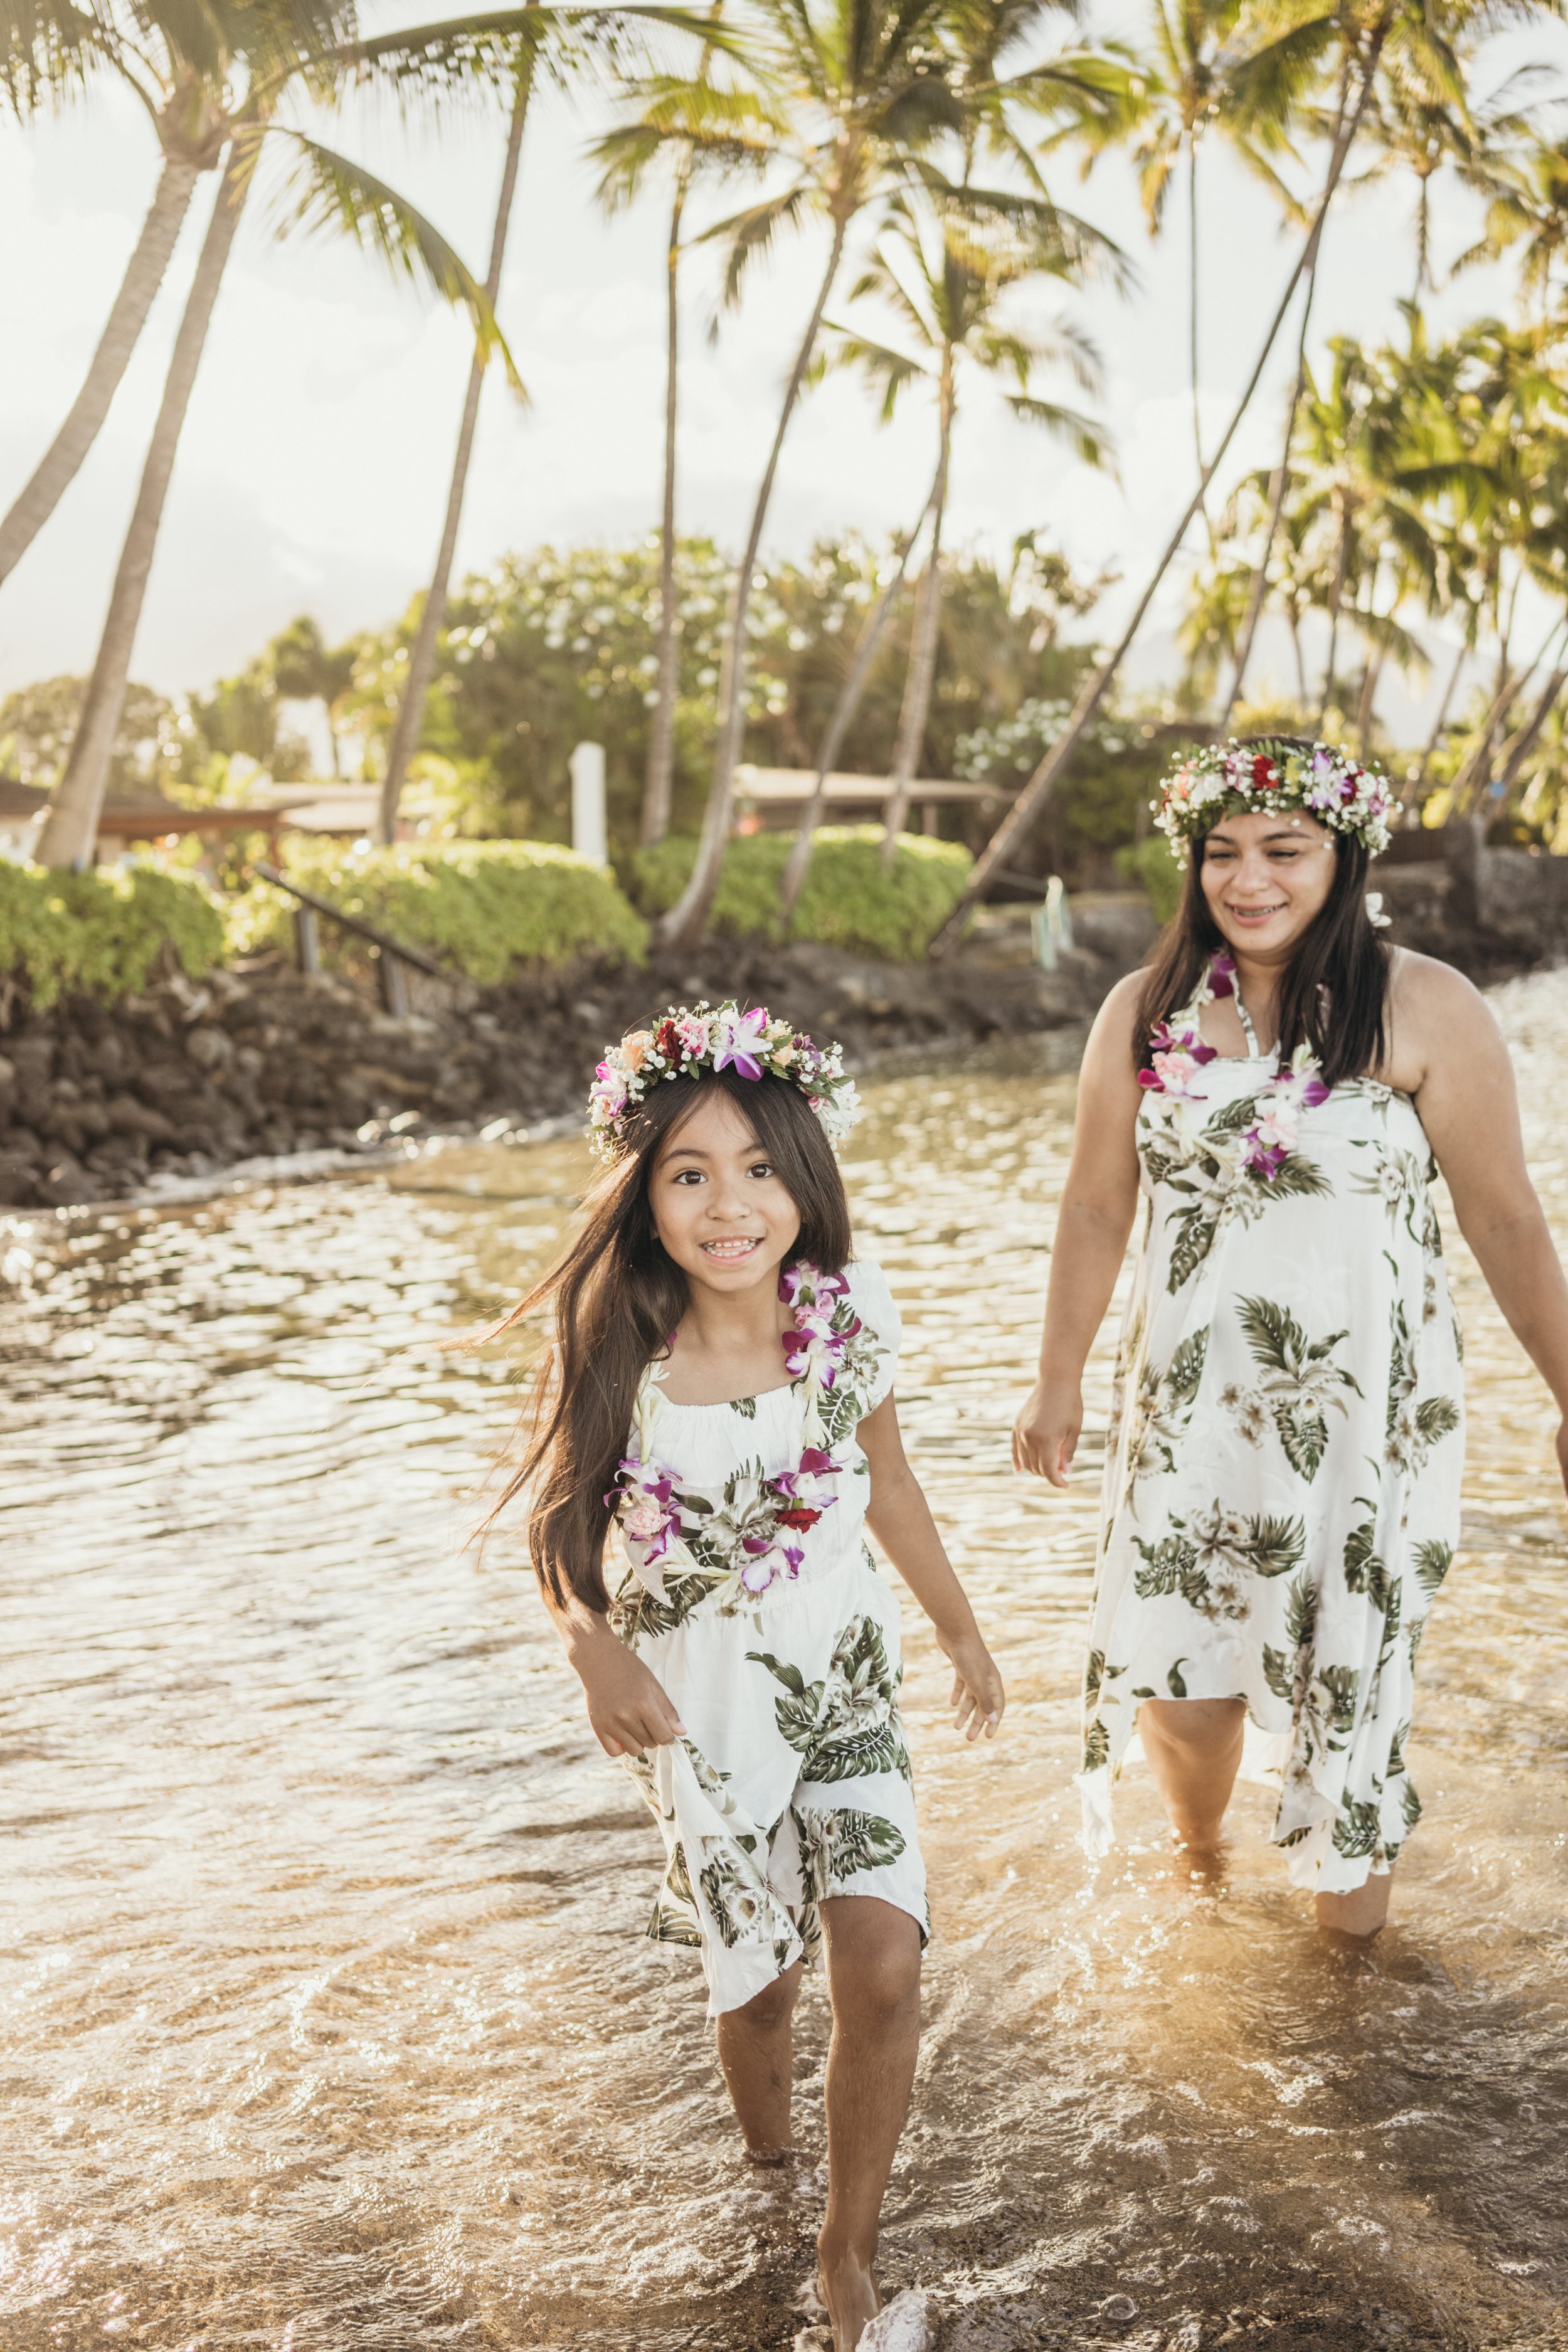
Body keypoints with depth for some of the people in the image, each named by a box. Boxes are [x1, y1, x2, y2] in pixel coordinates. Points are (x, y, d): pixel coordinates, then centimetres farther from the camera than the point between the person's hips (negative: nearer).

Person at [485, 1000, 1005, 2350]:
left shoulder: (849, 1315, -13)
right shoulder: (606, 1354, -20)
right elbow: (558, 1522, -4)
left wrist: (962, 1632, 15)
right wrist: (590, 1642, -23)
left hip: (843, 1678, 1)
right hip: (694, 1703, -1)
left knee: (883, 1968, -10)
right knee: (759, 1979, 12)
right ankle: (765, 2142, 47)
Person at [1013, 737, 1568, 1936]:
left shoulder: (1423, 1010, -8)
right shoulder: (1145, 1012, 2)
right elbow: (1096, 1208, 8)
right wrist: (1059, 1383, 11)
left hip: (1365, 1407, -2)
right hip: (1192, 1397, 3)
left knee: (1350, 1676, 4)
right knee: (1180, 1680, 7)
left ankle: (1352, 1943, 26)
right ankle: (1197, 1861, 39)